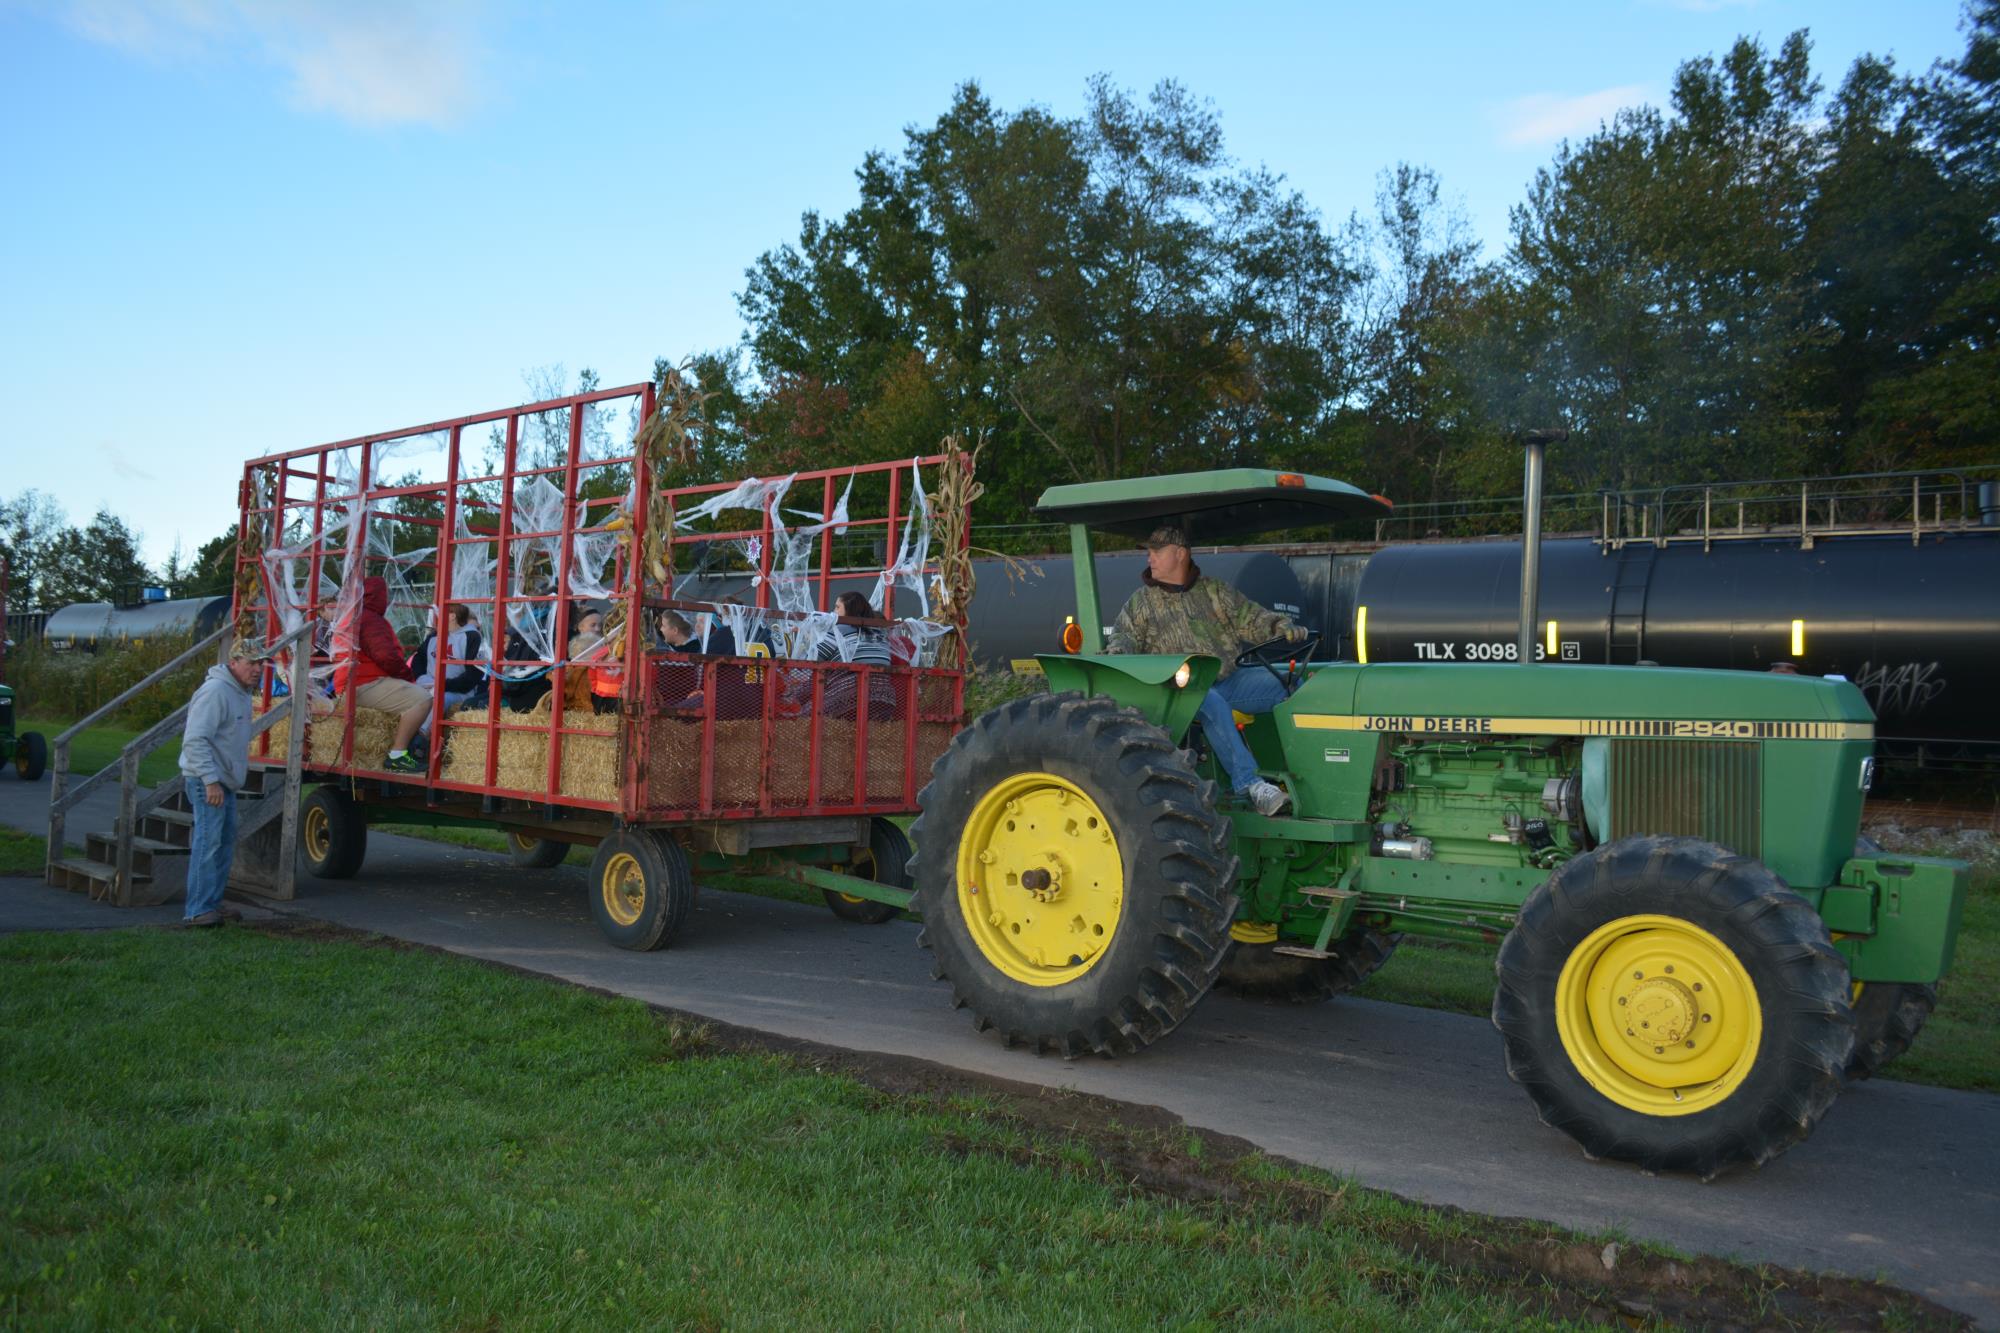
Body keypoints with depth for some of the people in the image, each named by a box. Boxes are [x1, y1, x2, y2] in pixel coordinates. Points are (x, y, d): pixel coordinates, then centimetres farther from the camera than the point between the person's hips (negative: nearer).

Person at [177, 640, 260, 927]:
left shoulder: (241, 693, 13)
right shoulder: (216, 691, -19)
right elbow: (195, 740, -25)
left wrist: (242, 764, 22)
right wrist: (211, 780, -27)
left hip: (225, 781, 11)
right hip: (206, 781, -11)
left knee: (226, 841, 16)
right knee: (208, 842, -12)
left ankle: (213, 903, 25)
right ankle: (197, 911, -9)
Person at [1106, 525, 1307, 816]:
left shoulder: (1215, 591, 16)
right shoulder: (1140, 601, 13)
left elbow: (1250, 619, 12)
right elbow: (1127, 635, 6)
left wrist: (1282, 628, -6)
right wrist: (1118, 650, -17)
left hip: (1229, 680, 3)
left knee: (1287, 686, -18)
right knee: (1212, 705, -37)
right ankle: (1249, 785, -43)